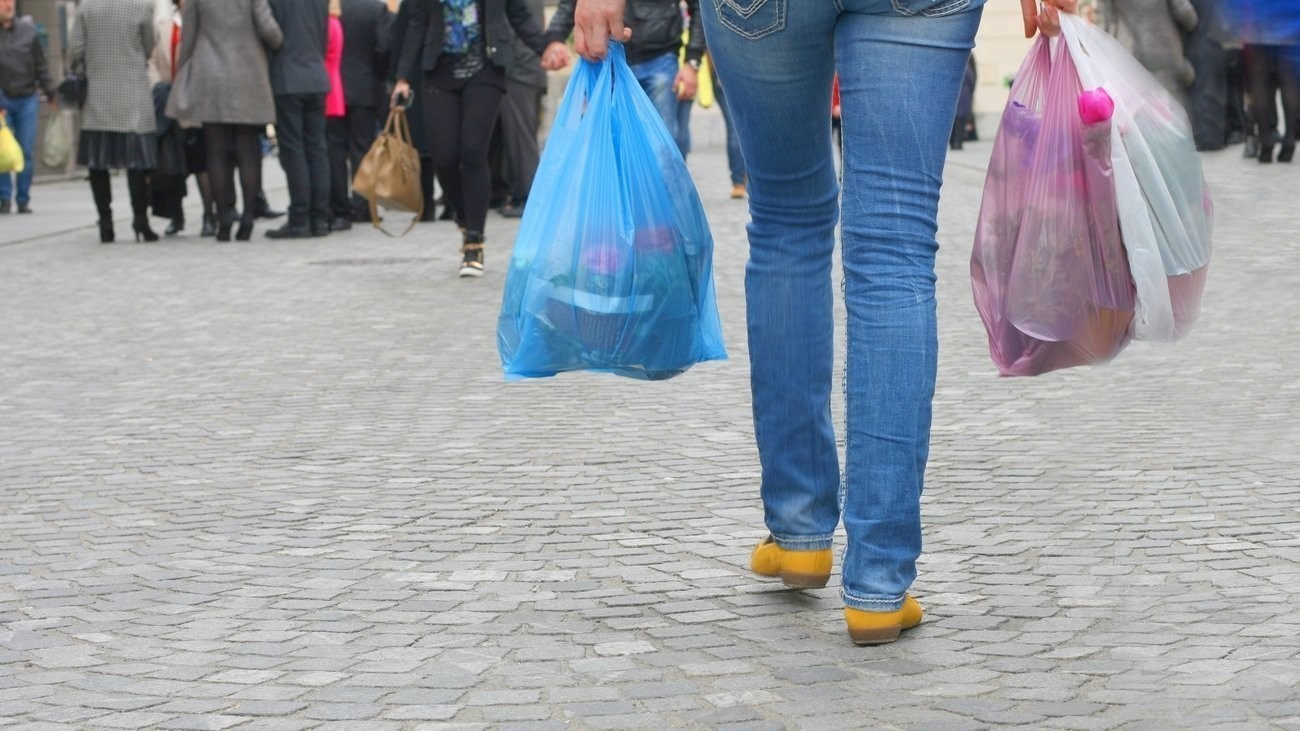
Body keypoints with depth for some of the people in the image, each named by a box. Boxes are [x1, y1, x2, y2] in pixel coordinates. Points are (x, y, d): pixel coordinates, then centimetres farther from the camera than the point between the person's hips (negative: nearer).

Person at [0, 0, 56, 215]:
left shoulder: (27, 30, 3)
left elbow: (41, 65, 8)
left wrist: (50, 94, 6)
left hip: (27, 100, 2)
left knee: (27, 152, 1)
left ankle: (23, 199, 8)